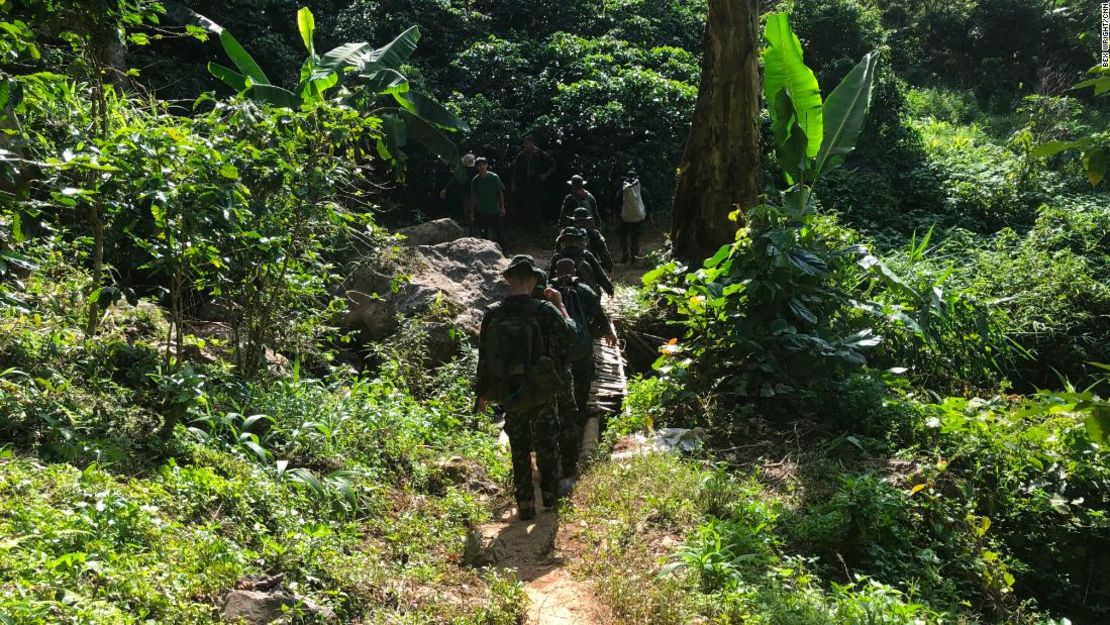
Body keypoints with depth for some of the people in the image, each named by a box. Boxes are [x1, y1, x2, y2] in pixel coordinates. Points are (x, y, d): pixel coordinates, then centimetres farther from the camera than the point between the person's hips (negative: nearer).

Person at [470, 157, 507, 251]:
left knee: (499, 234, 0)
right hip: (481, 212, 1)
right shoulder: (475, 180, -2)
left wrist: (502, 208, -4)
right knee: (483, 235, 8)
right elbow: (474, 197, 4)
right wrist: (472, 211, 3)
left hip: (495, 211, -1)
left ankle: (502, 252, 10)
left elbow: (500, 193, -1)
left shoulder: (494, 177, -6)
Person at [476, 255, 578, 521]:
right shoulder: (545, 310, -14)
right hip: (543, 392, -1)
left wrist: (482, 393, 10)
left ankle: (525, 504, 16)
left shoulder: (492, 314, -8)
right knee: (547, 445, 18)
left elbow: (484, 356, -1)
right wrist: (560, 304, 14)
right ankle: (549, 495, 29)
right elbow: (571, 334, 2)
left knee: (519, 450, 12)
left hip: (509, 394, 1)